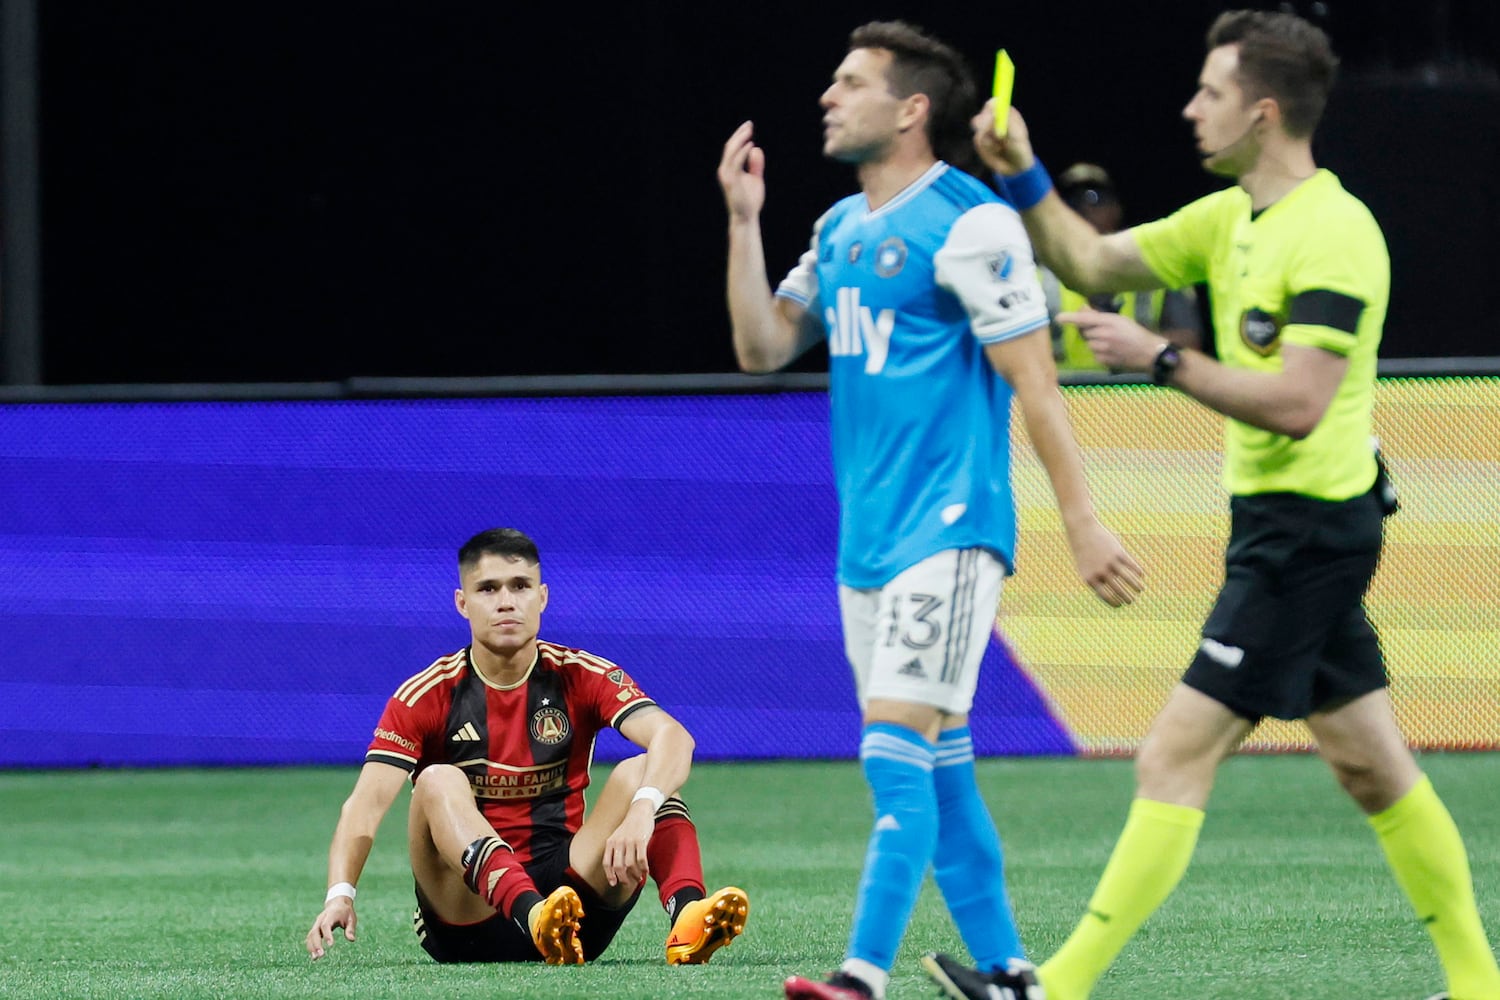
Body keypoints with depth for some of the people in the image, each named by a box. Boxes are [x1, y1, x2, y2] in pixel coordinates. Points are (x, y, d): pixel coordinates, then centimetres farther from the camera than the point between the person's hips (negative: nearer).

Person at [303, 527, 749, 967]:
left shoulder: (580, 678, 2)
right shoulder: (427, 696, 0)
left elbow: (672, 737, -16)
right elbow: (366, 803, -12)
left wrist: (642, 809, -37)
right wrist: (340, 894, -32)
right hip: (468, 928, -1)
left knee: (638, 772, -18)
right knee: (438, 782, -27)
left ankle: (687, 914, -47)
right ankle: (536, 918, -54)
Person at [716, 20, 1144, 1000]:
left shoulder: (968, 225, -11)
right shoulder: (841, 230, 15)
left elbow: (1035, 381, -12)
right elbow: (762, 348, 14)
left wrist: (1083, 522, -13)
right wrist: (744, 221, 5)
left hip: (948, 528, -9)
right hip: (870, 534, 9)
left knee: (896, 744, -16)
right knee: (937, 763, 9)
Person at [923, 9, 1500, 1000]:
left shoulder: (1334, 234, -18)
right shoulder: (1232, 219, 11)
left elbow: (1295, 405, -25)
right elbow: (1095, 262, 19)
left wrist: (1160, 358, -21)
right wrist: (1025, 179, 7)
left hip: (1308, 531, -10)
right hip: (1276, 522, 10)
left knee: (1175, 759, -10)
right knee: (1373, 766, 13)